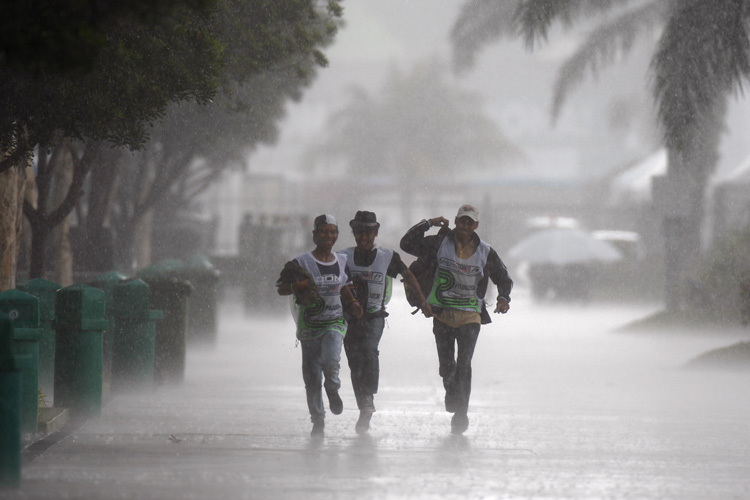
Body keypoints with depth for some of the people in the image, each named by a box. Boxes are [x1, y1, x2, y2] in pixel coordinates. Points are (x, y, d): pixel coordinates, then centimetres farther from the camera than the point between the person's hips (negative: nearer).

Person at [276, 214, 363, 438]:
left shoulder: (342, 262, 8)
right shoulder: (302, 263, -5)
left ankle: (333, 390, 8)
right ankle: (318, 421, 18)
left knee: (330, 361, -25)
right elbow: (281, 289, -4)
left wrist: (352, 304, 5)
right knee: (312, 376, 3)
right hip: (310, 324, -1)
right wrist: (299, 286, -22)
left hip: (335, 321, 1)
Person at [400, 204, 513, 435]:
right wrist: (427, 224, -6)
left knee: (464, 365, -11)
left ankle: (461, 413, -8)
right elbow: (407, 244, 0)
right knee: (446, 364, 5)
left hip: (470, 315, -1)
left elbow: (503, 279, 13)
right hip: (442, 314, 1)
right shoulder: (440, 245, 2)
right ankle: (451, 393, 33)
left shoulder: (485, 252, 3)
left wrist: (503, 298, -5)